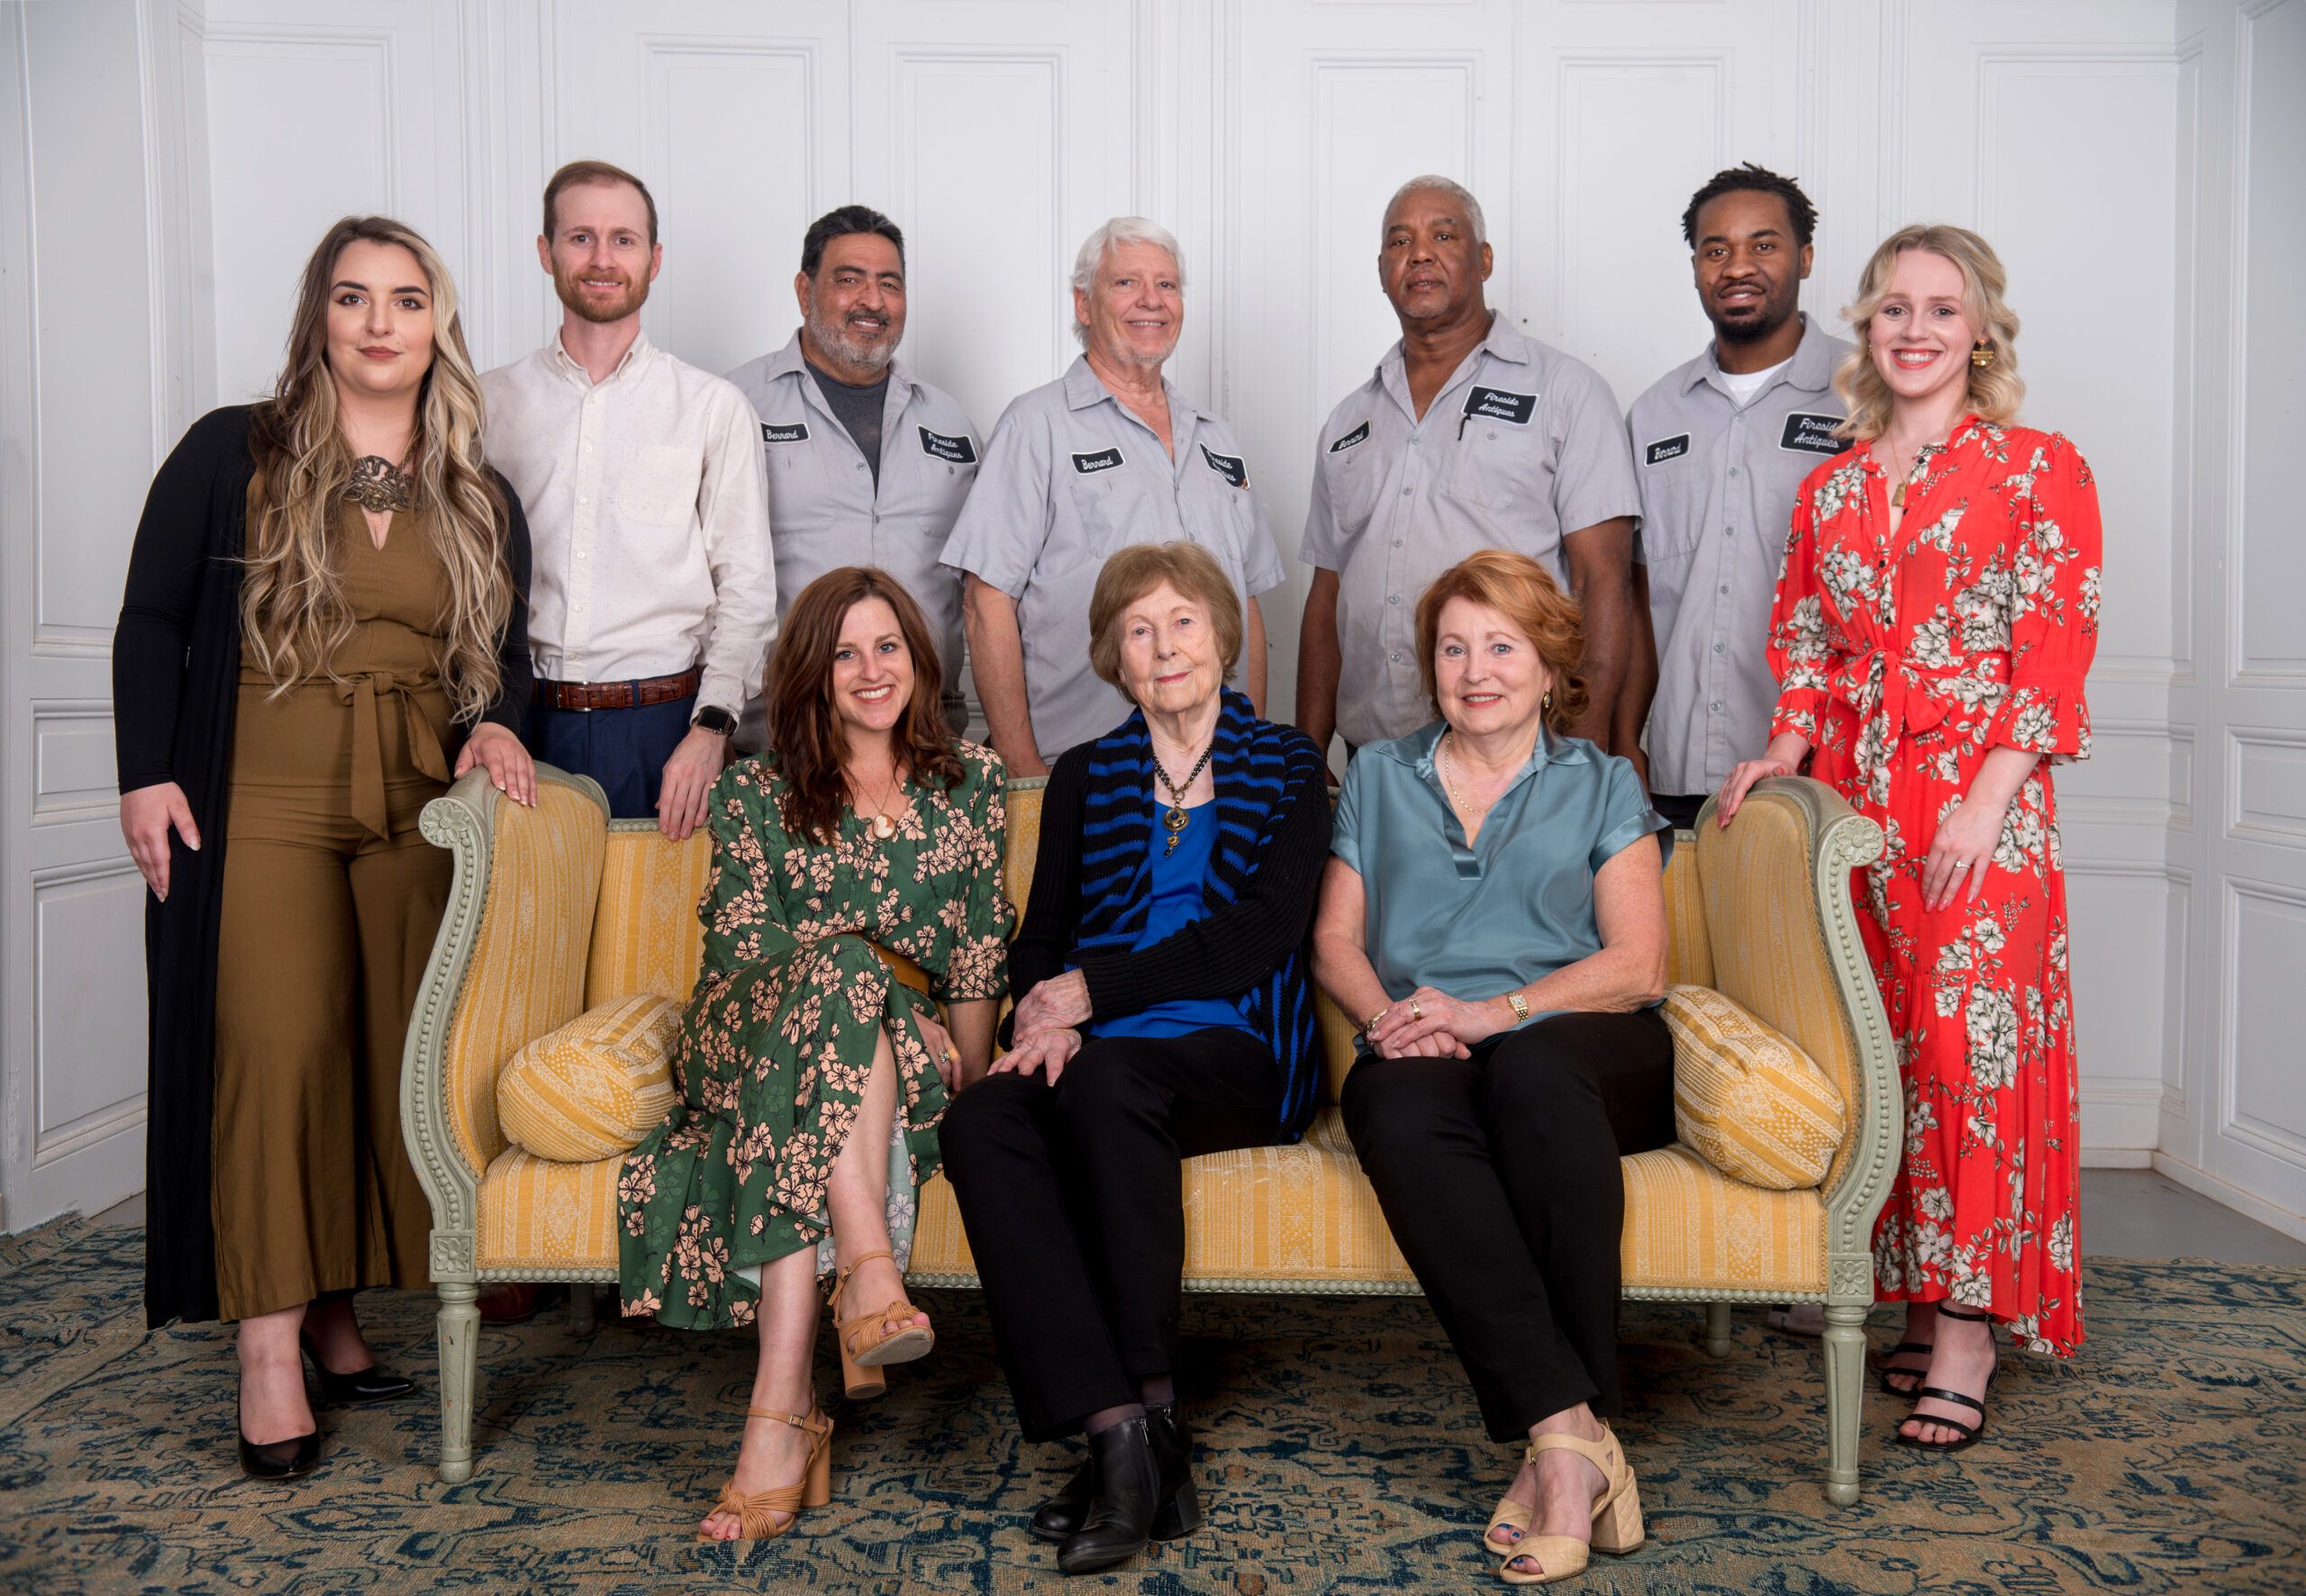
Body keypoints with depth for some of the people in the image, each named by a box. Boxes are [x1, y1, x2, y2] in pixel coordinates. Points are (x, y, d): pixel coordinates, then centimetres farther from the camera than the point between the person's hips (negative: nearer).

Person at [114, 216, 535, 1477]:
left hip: (419, 810, 3)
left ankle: (334, 1302, 16)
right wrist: (146, 775, -4)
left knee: (397, 1054, 2)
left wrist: (493, 727, -3)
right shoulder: (231, 454, 3)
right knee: (275, 1047, -9)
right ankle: (269, 1337, -1)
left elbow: (505, 650, 18)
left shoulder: (478, 500, 12)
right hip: (261, 805, -3)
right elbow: (153, 620, 3)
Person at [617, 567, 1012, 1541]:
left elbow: (983, 949, 12)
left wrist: (967, 1074, -4)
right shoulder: (756, 794, 13)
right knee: (842, 965, -37)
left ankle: (783, 1410, -43)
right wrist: (892, 1006, -15)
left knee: (798, 1126, -35)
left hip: (916, 1069, 1)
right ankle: (869, 1269, -49)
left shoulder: (969, 780, 18)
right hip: (758, 1041, -1)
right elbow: (740, 947, -1)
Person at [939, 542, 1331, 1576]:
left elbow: (1254, 938, -2)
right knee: (977, 1122, -30)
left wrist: (1090, 989, -8)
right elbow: (1040, 938, 15)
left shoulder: (1286, 768, 11)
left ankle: (1149, 1409, -28)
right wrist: (1045, 1019, -8)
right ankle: (1118, 1431, -33)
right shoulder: (1084, 779, 22)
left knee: (1103, 1080, -36)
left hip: (1236, 1055, -3)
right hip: (1090, 1053, 3)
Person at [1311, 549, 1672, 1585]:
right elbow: (1335, 941, 16)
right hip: (1422, 1047, 1)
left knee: (1530, 1068, -38)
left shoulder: (1603, 784, 17)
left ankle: (1556, 1436, -35)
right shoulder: (1378, 776, 24)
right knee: (1395, 1103, -36)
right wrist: (1389, 1016, -7)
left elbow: (1636, 965, 5)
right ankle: (1571, 1432, -38)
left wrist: (1493, 1011, -11)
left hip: (1576, 1045, -1)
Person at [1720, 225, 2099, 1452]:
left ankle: (1965, 1332, 2)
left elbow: (2057, 649, -5)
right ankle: (1911, 1302, 17)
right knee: (1875, 1041, 5)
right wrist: (1785, 751, 1)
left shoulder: (2040, 471, 2)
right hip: (1850, 789, 4)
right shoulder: (1829, 486, 15)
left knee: (1970, 1039, -7)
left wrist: (1989, 797, -14)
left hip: (1979, 798, -4)